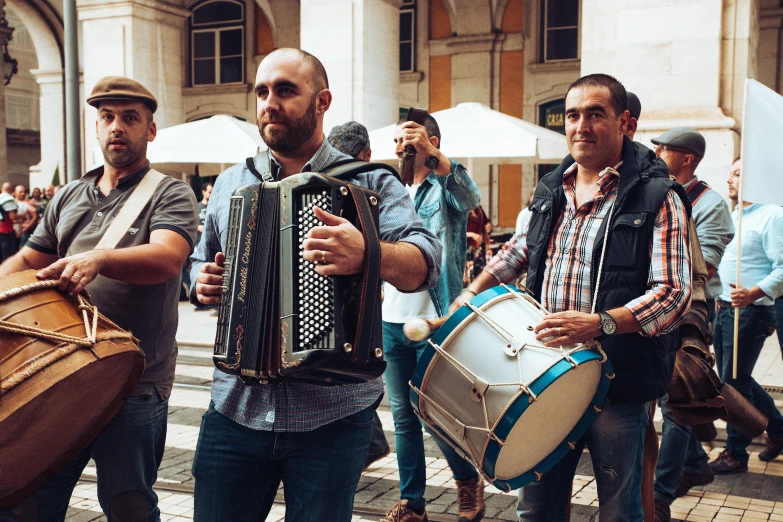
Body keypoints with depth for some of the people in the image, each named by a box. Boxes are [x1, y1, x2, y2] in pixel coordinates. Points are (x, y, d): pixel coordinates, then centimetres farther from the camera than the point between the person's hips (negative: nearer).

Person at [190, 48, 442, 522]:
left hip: (333, 418, -3)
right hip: (236, 409, 3)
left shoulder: (370, 183, -2)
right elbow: (202, 264, 22)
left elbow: (425, 264, -17)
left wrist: (367, 253, -37)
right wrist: (203, 284, -2)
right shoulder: (230, 184, 11)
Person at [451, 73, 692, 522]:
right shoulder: (552, 190, 11)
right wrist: (474, 290, 17)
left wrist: (599, 323, -28)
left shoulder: (657, 198, -9)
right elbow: (522, 247, 28)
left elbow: (673, 295, -16)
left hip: (618, 383, -5)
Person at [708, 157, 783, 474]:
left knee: (734, 381, -3)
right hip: (724, 309, 9)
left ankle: (736, 453, 10)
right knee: (731, 378, 16)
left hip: (750, 312, -9)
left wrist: (754, 293, -30)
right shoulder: (731, 216, 16)